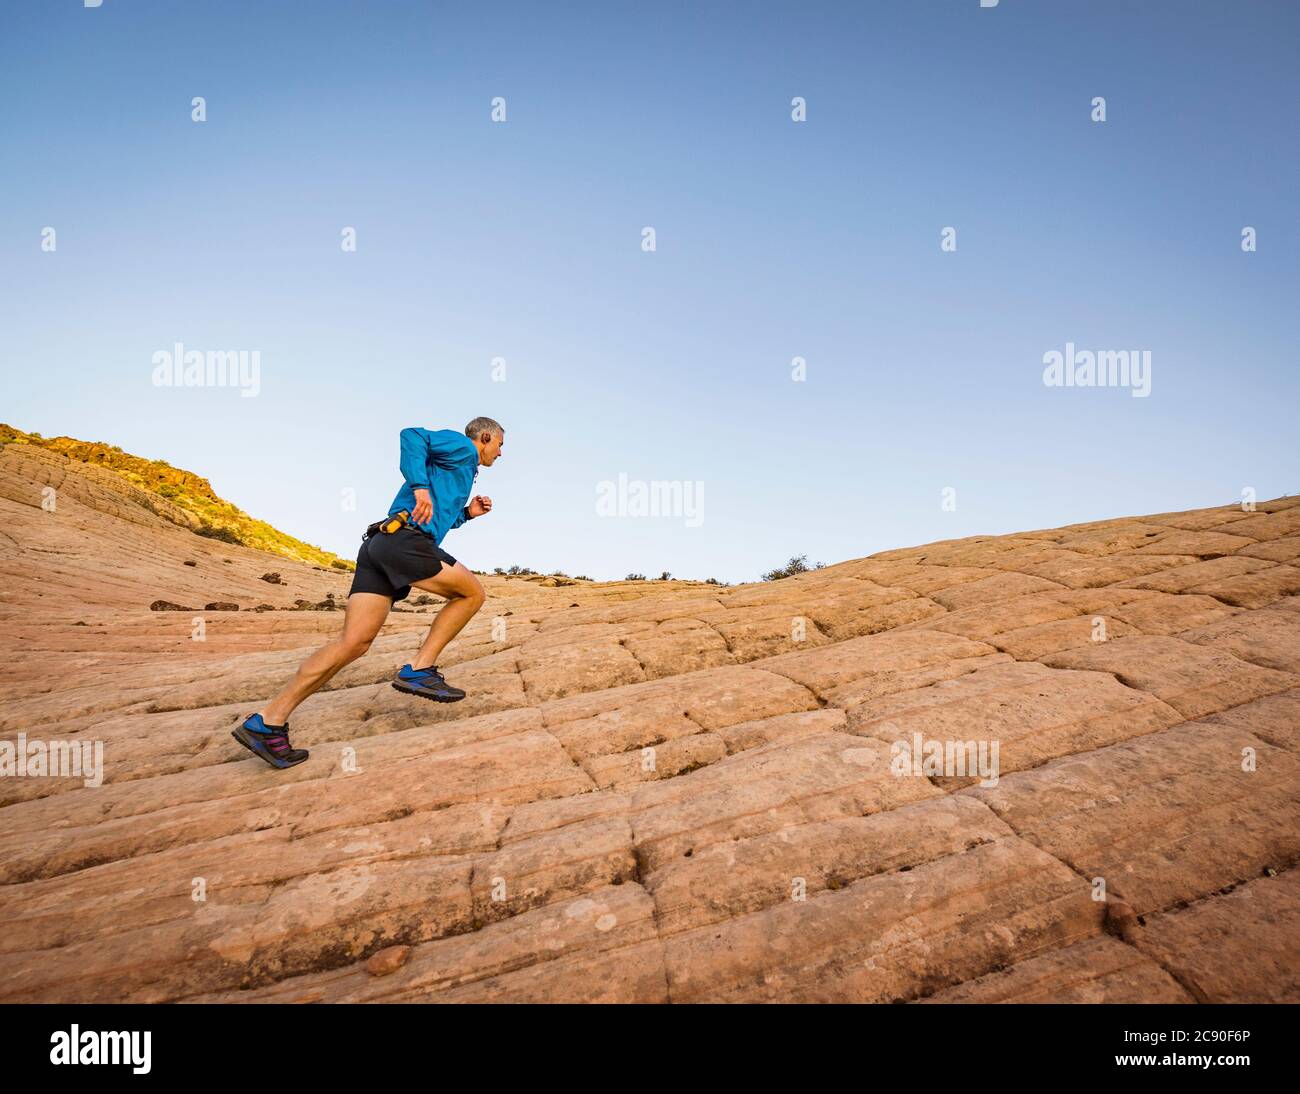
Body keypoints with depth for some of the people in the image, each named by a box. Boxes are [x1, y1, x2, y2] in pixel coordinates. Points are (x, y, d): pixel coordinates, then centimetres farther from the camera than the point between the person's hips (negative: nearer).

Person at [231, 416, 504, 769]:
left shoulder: (458, 466, 35)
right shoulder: (461, 447, 8)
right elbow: (413, 435, -11)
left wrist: (467, 512, 29)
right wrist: (420, 487, -20)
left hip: (379, 543, 9)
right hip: (404, 540, -9)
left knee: (353, 643, -2)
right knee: (471, 592, 3)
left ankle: (268, 722, -5)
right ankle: (418, 670, -3)